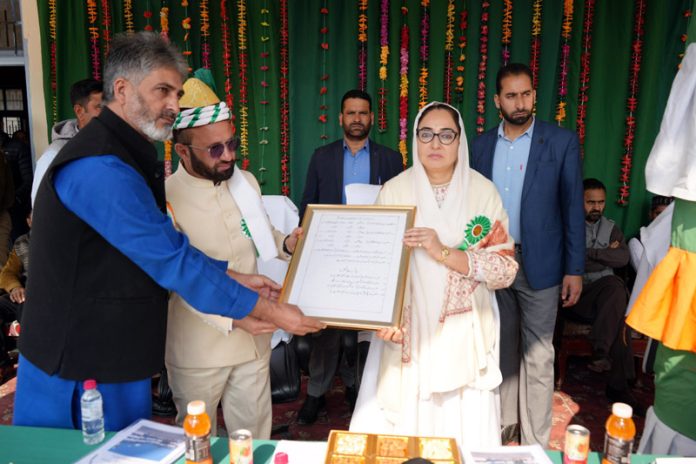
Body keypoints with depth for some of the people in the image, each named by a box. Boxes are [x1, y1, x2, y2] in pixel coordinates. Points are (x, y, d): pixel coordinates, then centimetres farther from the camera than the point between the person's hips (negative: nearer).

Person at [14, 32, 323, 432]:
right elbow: (175, 263, -25)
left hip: (114, 351, 9)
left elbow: (165, 245, 12)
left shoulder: (125, 155, 9)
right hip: (84, 366, -9)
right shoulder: (101, 167, -25)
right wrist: (272, 312, -19)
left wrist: (236, 278, 5)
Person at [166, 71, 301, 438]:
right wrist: (232, 319, -29)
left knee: (255, 437, 19)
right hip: (199, 350, -4)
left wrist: (286, 243, -4)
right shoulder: (166, 200, -19)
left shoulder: (246, 182, 0)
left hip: (253, 338, 5)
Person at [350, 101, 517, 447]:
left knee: (464, 431, 10)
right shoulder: (394, 191, -2)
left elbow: (506, 269, -9)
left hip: (465, 336, 0)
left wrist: (444, 253, -21)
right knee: (397, 431, 8)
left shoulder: (483, 192, -3)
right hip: (407, 334, 0)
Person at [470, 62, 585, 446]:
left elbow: (573, 208, -3)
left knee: (537, 354, 5)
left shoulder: (562, 142, -4)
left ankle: (536, 441, 19)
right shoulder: (481, 145, 5)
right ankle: (504, 423, 33)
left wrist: (575, 269, -6)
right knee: (502, 347, 16)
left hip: (539, 263, -3)